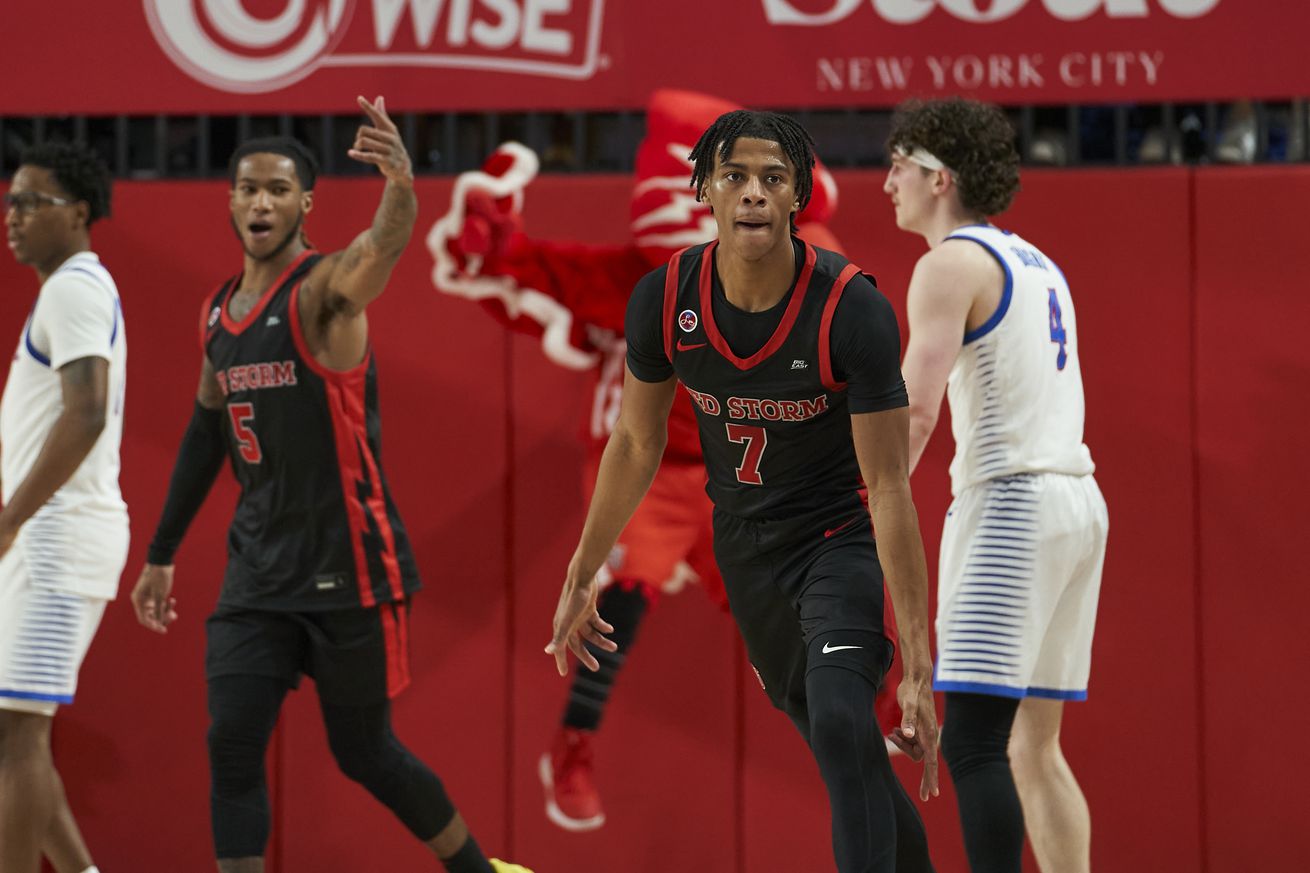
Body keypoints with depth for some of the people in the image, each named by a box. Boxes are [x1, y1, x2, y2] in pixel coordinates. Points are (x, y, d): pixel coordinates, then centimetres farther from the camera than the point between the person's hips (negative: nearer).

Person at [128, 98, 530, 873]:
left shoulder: (326, 288, -13)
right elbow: (208, 432, 21)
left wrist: (402, 188, -61)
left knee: (365, 752, 6)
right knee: (232, 749, -5)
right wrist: (162, 555, 24)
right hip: (260, 565, 6)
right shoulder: (218, 313, 9)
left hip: (348, 564, -6)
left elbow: (384, 247, -37)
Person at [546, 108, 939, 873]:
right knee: (846, 751, 15)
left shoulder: (853, 309, -26)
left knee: (841, 724, -28)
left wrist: (918, 665, -27)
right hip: (744, 545, 5)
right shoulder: (664, 301, -14)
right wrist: (582, 577, 10)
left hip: (838, 538, -5)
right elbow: (637, 443, 4)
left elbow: (889, 487, -25)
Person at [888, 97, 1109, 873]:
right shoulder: (1036, 263, 21)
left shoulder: (952, 264, -7)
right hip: (1076, 499, 9)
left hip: (1011, 503, -9)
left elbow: (915, 409, -17)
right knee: (1033, 747, 11)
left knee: (973, 742, -13)